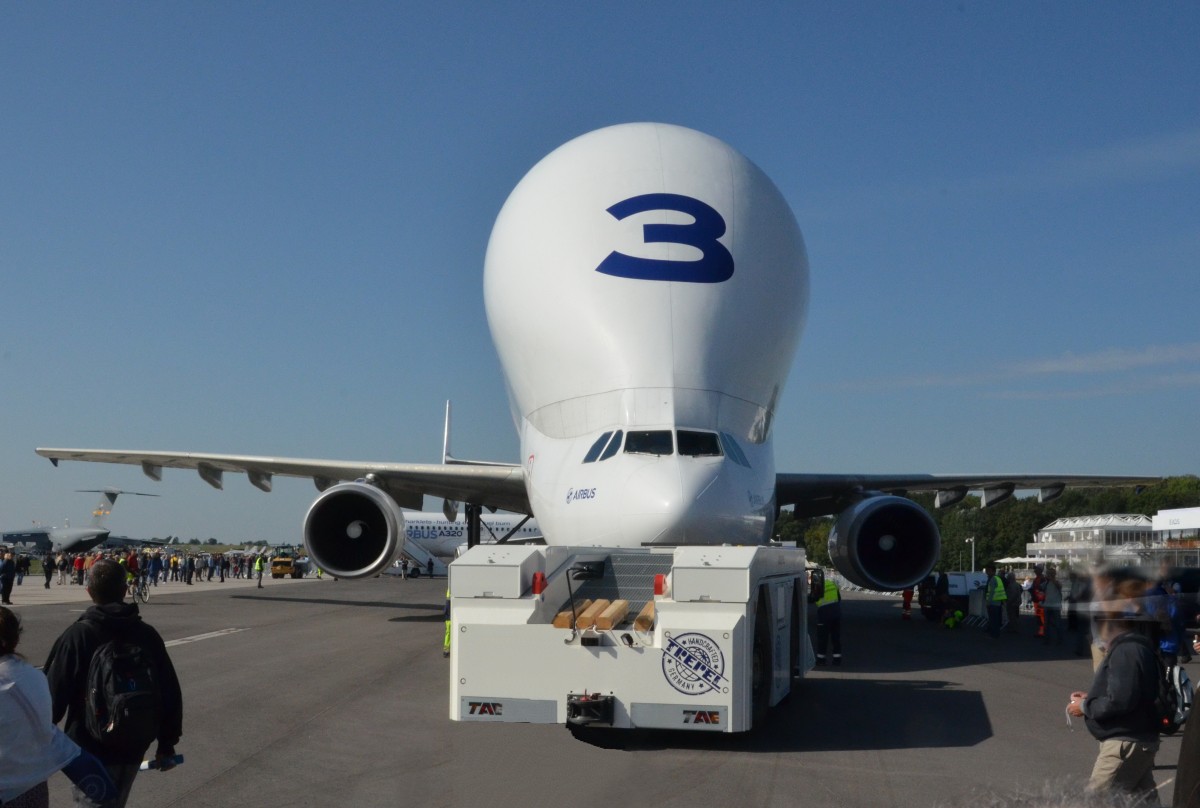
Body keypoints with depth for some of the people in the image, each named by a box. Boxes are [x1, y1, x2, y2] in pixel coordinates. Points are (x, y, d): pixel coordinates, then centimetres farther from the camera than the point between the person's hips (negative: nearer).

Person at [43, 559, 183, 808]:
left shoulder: (77, 635, -14)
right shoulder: (147, 634, -2)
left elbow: (54, 693, -14)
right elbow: (169, 693, 1)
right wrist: (167, 744, 11)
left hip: (91, 749, -4)